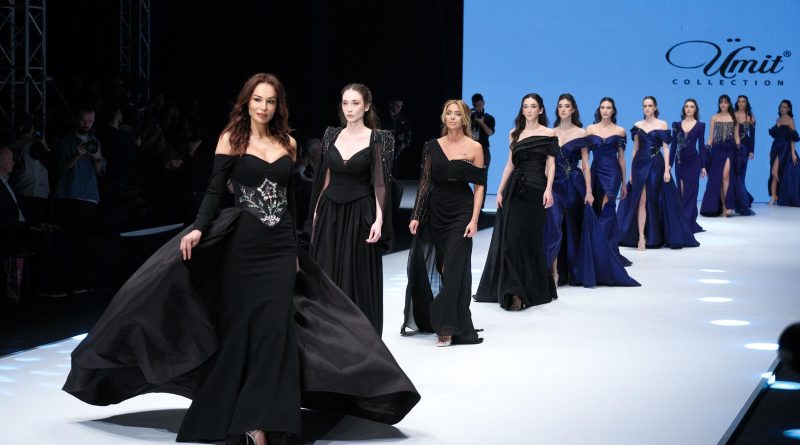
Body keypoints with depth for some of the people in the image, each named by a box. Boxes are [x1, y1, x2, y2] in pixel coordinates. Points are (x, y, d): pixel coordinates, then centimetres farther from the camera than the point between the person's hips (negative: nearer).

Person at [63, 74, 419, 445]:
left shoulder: (287, 143, 9)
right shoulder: (231, 139, -1)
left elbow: (292, 198, 13)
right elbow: (215, 189, -7)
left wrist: (295, 249, 12)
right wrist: (199, 229, -22)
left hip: (281, 246, 3)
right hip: (245, 245, -3)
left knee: (274, 328, -3)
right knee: (242, 327, 2)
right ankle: (237, 413, 14)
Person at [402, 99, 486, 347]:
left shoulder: (474, 148, -3)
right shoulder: (433, 146, 5)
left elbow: (479, 186, -4)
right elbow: (425, 182, 6)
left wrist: (474, 220, -11)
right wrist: (416, 216, 0)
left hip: (461, 212, -3)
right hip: (435, 211, 3)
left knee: (454, 269, -6)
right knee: (438, 267, 10)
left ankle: (448, 328, -6)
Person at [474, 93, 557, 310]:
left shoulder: (548, 134, 0)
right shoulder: (515, 134, 12)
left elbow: (551, 165, -4)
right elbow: (510, 164, 12)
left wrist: (548, 189, -16)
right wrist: (500, 191, 6)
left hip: (534, 190, -4)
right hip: (514, 189, 4)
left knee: (529, 239, -1)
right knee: (510, 239, 2)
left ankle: (526, 291, 5)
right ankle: (513, 290, 10)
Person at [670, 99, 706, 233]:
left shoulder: (700, 126, 2)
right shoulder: (677, 125, 7)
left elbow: (701, 146, 1)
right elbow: (673, 145, 8)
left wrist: (703, 166, -2)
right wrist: (669, 164, 3)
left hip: (693, 161, -3)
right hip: (680, 161, 3)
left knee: (690, 192, -4)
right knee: (681, 193, 5)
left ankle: (687, 223, -3)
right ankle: (690, 223, 13)